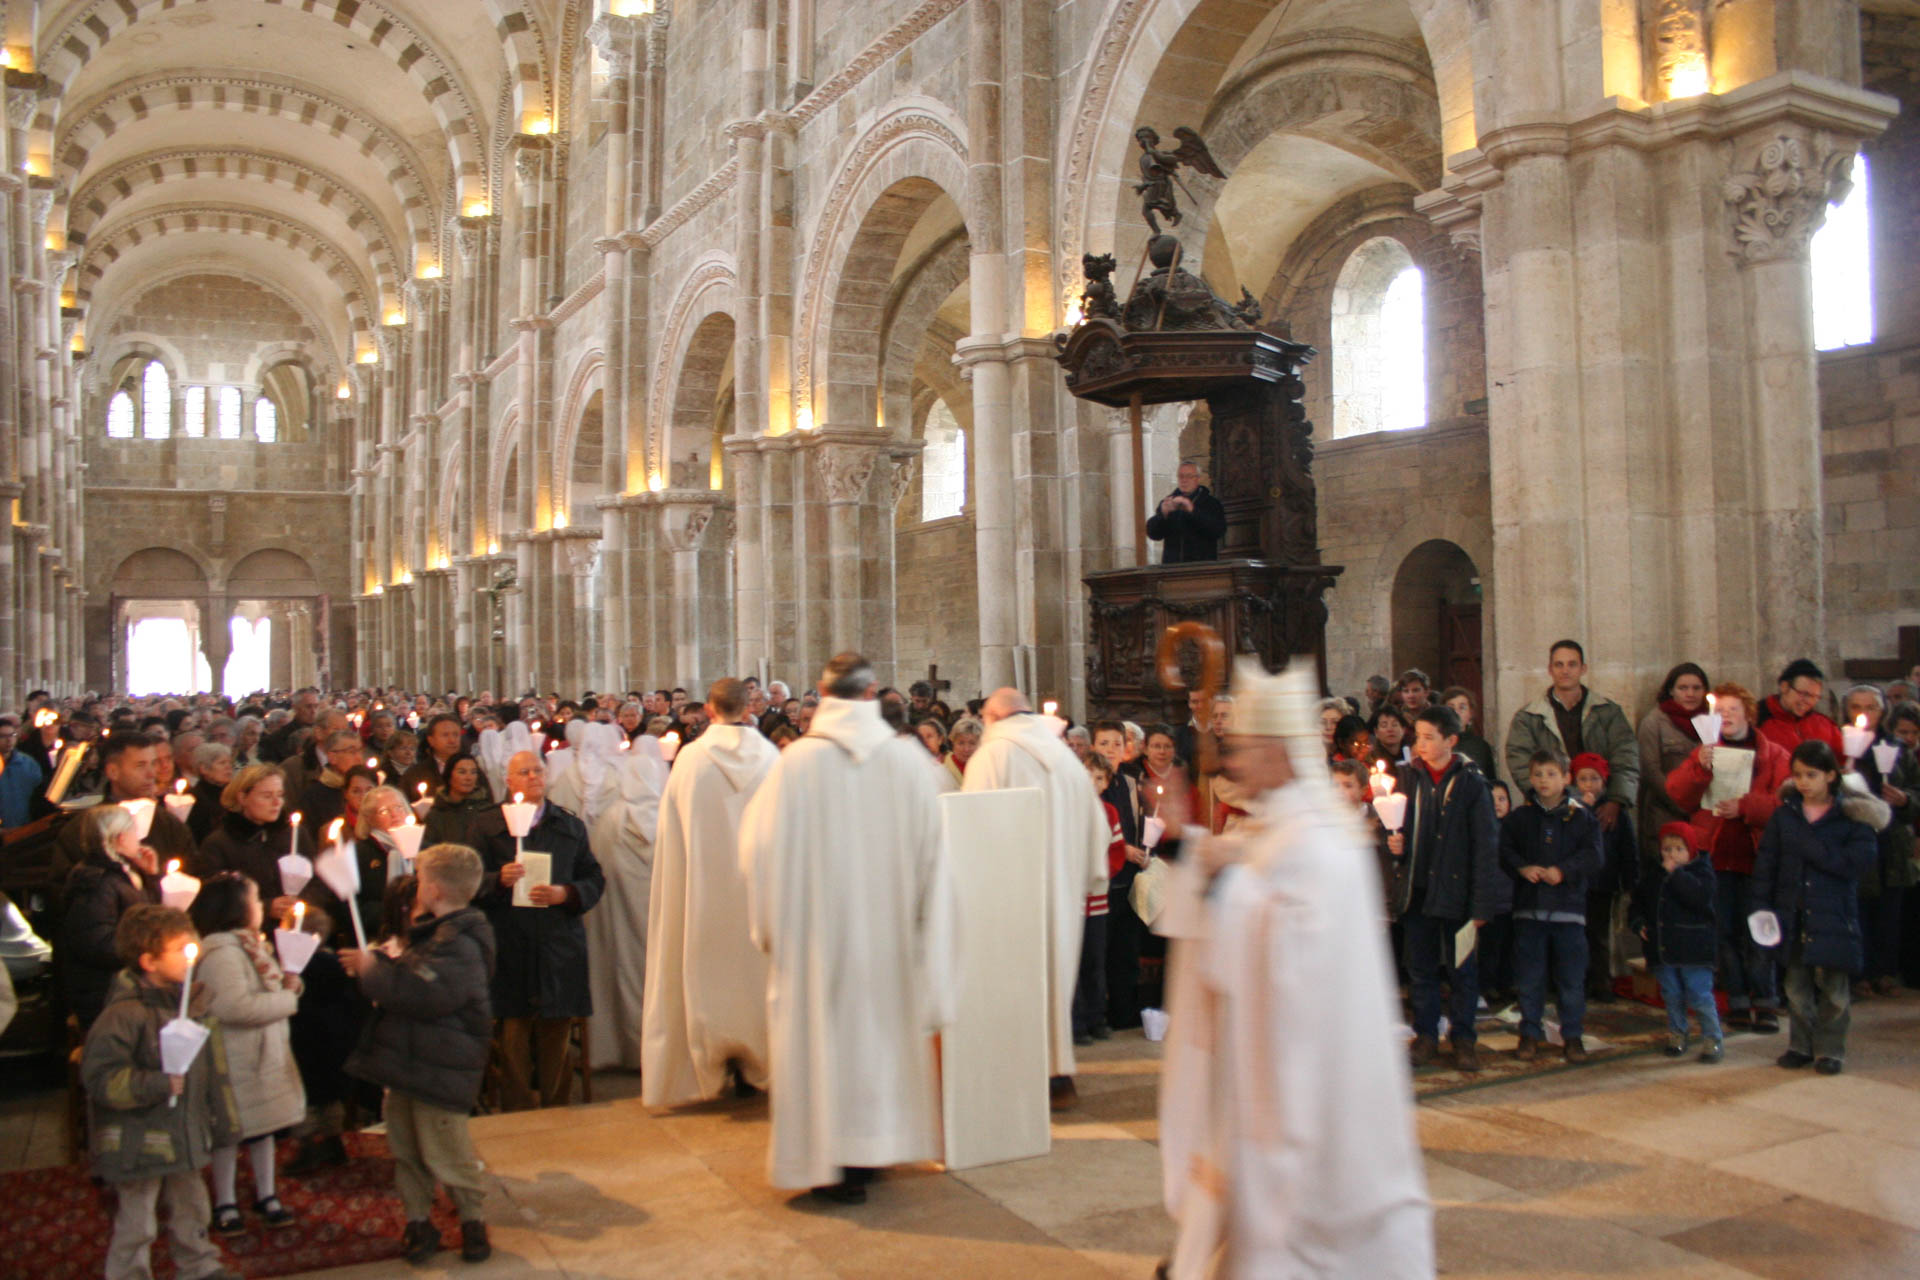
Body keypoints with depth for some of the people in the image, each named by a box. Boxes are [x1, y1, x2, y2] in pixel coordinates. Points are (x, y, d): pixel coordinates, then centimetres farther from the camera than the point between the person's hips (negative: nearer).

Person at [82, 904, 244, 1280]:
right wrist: (159, 1084, -28)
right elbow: (99, 1077, -26)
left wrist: (224, 1122, 13)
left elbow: (214, 1069, 10)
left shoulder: (196, 1000, 2)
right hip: (138, 1145, -8)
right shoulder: (125, 1013, -22)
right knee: (136, 1224, 6)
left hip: (186, 1134, 8)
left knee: (191, 1207, 24)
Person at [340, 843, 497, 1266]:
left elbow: (426, 992, -31)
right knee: (405, 1146, 15)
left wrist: (373, 969, -20)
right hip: (406, 1061, 10)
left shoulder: (461, 945, -22)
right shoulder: (432, 933, 13)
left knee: (444, 1150, 1)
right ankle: (418, 1221, 28)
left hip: (439, 1070, -10)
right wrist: (377, 963, 12)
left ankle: (472, 1219, 20)